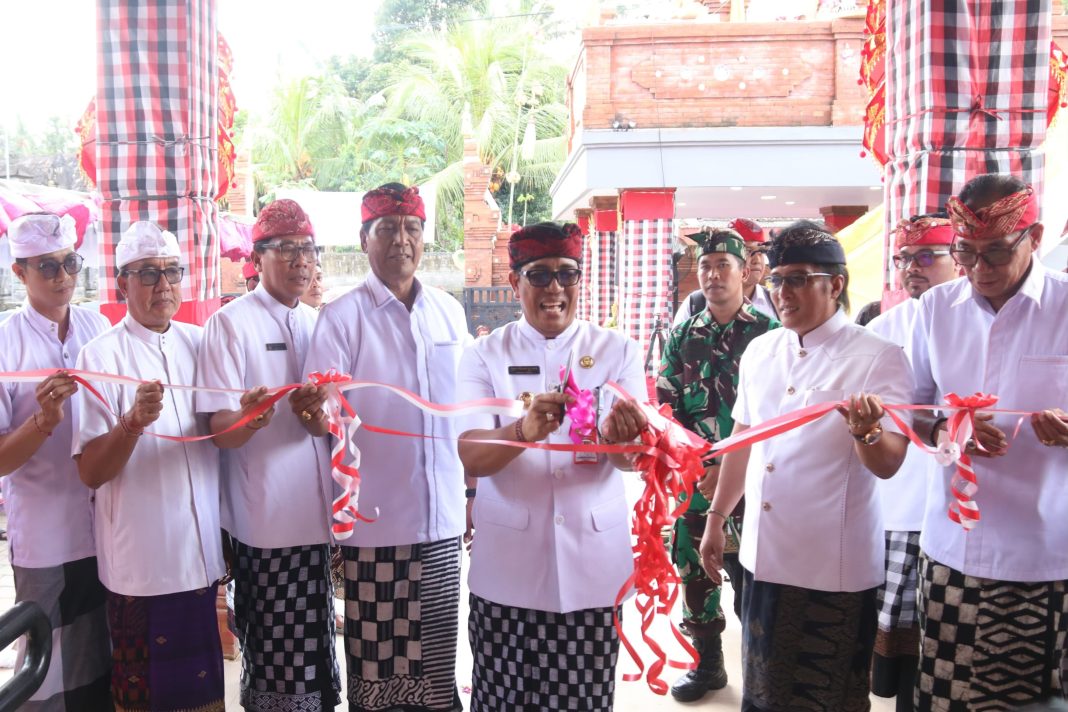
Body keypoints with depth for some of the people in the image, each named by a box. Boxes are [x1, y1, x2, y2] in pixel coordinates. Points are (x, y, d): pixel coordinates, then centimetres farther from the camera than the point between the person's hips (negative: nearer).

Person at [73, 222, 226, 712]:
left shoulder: (200, 343, 5)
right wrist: (133, 422, -28)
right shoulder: (101, 355, -7)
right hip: (141, 558, -4)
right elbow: (90, 472, -11)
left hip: (203, 555, 4)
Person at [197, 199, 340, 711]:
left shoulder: (321, 323, 11)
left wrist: (317, 412, -10)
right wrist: (248, 417, -33)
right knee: (272, 657, 3)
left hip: (318, 517, 5)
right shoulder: (230, 323, -6)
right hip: (265, 521, -5)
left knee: (315, 659, 14)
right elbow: (220, 431, -10)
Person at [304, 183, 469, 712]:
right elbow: (322, 418, -8)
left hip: (444, 516, 4)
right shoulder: (343, 316, -5)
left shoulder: (450, 312, 7)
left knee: (437, 658, 13)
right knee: (375, 658, 8)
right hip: (376, 520, -3)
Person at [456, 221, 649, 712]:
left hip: (593, 563, 1)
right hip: (507, 565, 0)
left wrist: (620, 436, -31)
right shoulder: (486, 355, 0)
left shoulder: (618, 351, 2)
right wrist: (525, 430, -33)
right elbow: (472, 457, -12)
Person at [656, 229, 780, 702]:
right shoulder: (682, 337, 10)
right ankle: (707, 664, 29)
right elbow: (666, 407, 9)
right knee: (695, 573, 11)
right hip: (693, 480, 4)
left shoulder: (768, 333, -2)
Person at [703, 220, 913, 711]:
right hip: (764, 556, 5)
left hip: (835, 569, -5)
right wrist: (716, 519, 15)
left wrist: (866, 431, -36)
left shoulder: (879, 357, -10)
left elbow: (888, 464, -15)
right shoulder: (760, 351, 6)